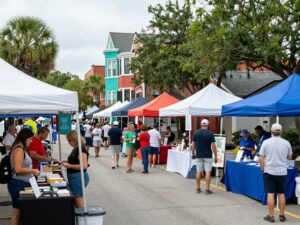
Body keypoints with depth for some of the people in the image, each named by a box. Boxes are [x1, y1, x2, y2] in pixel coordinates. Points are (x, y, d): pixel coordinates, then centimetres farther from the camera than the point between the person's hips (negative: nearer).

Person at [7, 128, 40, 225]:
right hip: (18, 184, -10)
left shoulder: (22, 149, 14)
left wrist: (32, 171, 12)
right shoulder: (19, 149, -16)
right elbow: (18, 169, -24)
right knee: (17, 211, -3)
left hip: (23, 183, 10)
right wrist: (33, 171, -15)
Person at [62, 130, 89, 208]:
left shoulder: (81, 149, -18)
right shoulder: (75, 148, 11)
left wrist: (69, 166, -21)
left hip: (78, 177, -10)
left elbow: (84, 166, -25)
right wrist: (67, 162, 7)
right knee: (75, 200, 15)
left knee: (78, 200, -4)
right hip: (74, 177, 10)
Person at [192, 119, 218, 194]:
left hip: (199, 155, 3)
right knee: (208, 172, 0)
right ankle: (207, 189, -1)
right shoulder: (210, 134, -7)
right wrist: (215, 156, -2)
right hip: (208, 156, -3)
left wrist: (193, 154, 17)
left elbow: (193, 145, 6)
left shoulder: (196, 133, 1)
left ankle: (198, 188, 13)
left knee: (198, 172, 9)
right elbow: (213, 146, -9)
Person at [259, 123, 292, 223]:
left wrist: (262, 169, 8)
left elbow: (261, 158, -4)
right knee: (281, 193, 12)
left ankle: (271, 216, 4)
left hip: (269, 171, -2)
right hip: (282, 172, 2)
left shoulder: (266, 142, -6)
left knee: (270, 194, 1)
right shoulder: (286, 143, -1)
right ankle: (282, 215, 16)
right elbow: (289, 157, 11)